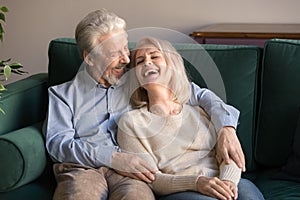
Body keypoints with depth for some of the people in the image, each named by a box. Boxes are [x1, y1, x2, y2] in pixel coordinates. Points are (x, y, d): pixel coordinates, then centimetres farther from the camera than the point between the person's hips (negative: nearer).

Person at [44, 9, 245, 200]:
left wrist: (226, 127, -2)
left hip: (129, 173, 1)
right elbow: (57, 143, 1)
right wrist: (112, 158, -13)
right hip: (83, 168, -1)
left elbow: (197, 94, 18)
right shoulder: (63, 94, 15)